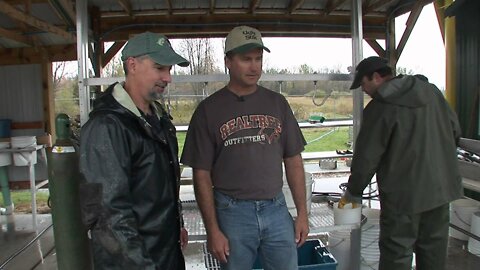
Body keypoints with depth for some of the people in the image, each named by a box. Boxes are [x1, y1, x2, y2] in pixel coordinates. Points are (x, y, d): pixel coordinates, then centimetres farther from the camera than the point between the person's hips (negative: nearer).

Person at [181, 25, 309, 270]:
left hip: (277, 209, 3)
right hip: (232, 213, -2)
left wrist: (302, 212, 5)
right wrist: (212, 230, -7)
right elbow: (202, 175, -4)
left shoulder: (277, 103, 5)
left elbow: (293, 161, 8)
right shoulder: (209, 109, -4)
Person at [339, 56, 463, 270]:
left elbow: (366, 157, -13)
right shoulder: (430, 90, 4)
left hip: (403, 194, -7)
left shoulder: (380, 108, -16)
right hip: (441, 188, 7)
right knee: (434, 249, 18)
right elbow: (455, 130, 11)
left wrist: (353, 193, -1)